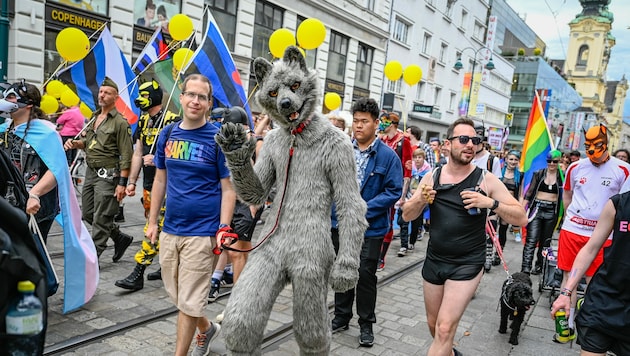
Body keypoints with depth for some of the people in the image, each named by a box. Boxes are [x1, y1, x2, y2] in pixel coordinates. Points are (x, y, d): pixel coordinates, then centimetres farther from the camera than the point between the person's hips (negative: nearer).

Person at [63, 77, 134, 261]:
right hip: (90, 172, 9)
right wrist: (76, 143, 3)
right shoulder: (94, 117, 13)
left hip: (107, 175, -9)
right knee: (88, 214, 14)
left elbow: (126, 156, -14)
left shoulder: (120, 122, -11)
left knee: (101, 219, -2)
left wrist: (122, 183, -18)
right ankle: (120, 237, 29)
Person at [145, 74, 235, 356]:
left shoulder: (218, 139, -9)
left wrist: (223, 228, -15)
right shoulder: (168, 134, 5)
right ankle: (207, 328, 43)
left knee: (189, 301, 3)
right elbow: (160, 180, 12)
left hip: (201, 232, -6)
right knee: (176, 294, 19)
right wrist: (152, 221, 10)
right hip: (170, 229, 6)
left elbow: (228, 189, -7)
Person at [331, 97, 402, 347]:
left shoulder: (388, 156, -8)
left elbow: (394, 191, -11)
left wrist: (364, 210, -19)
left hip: (371, 227, -3)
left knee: (366, 275, 6)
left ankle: (366, 324, 24)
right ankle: (341, 317, 33)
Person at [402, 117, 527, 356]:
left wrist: (491, 203, -26)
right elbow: (407, 215, 3)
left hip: (467, 264, -4)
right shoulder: (432, 176, -1)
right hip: (434, 261, 4)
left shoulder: (486, 180, -9)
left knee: (445, 329, -11)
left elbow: (521, 218, -9)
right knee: (434, 325, 19)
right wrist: (420, 200, -19)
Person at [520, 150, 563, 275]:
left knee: (545, 241, 12)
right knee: (531, 240, -8)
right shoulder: (539, 174, 3)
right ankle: (525, 269, -11)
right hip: (537, 208, -1)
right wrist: (522, 208, -5)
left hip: (552, 211, 1)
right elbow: (529, 192, 3)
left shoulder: (562, 176, 2)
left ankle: (539, 266, 27)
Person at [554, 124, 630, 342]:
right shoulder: (576, 167, 5)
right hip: (572, 230, 2)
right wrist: (572, 216, 9)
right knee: (569, 277, 6)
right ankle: (568, 325, 18)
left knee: (593, 282, 5)